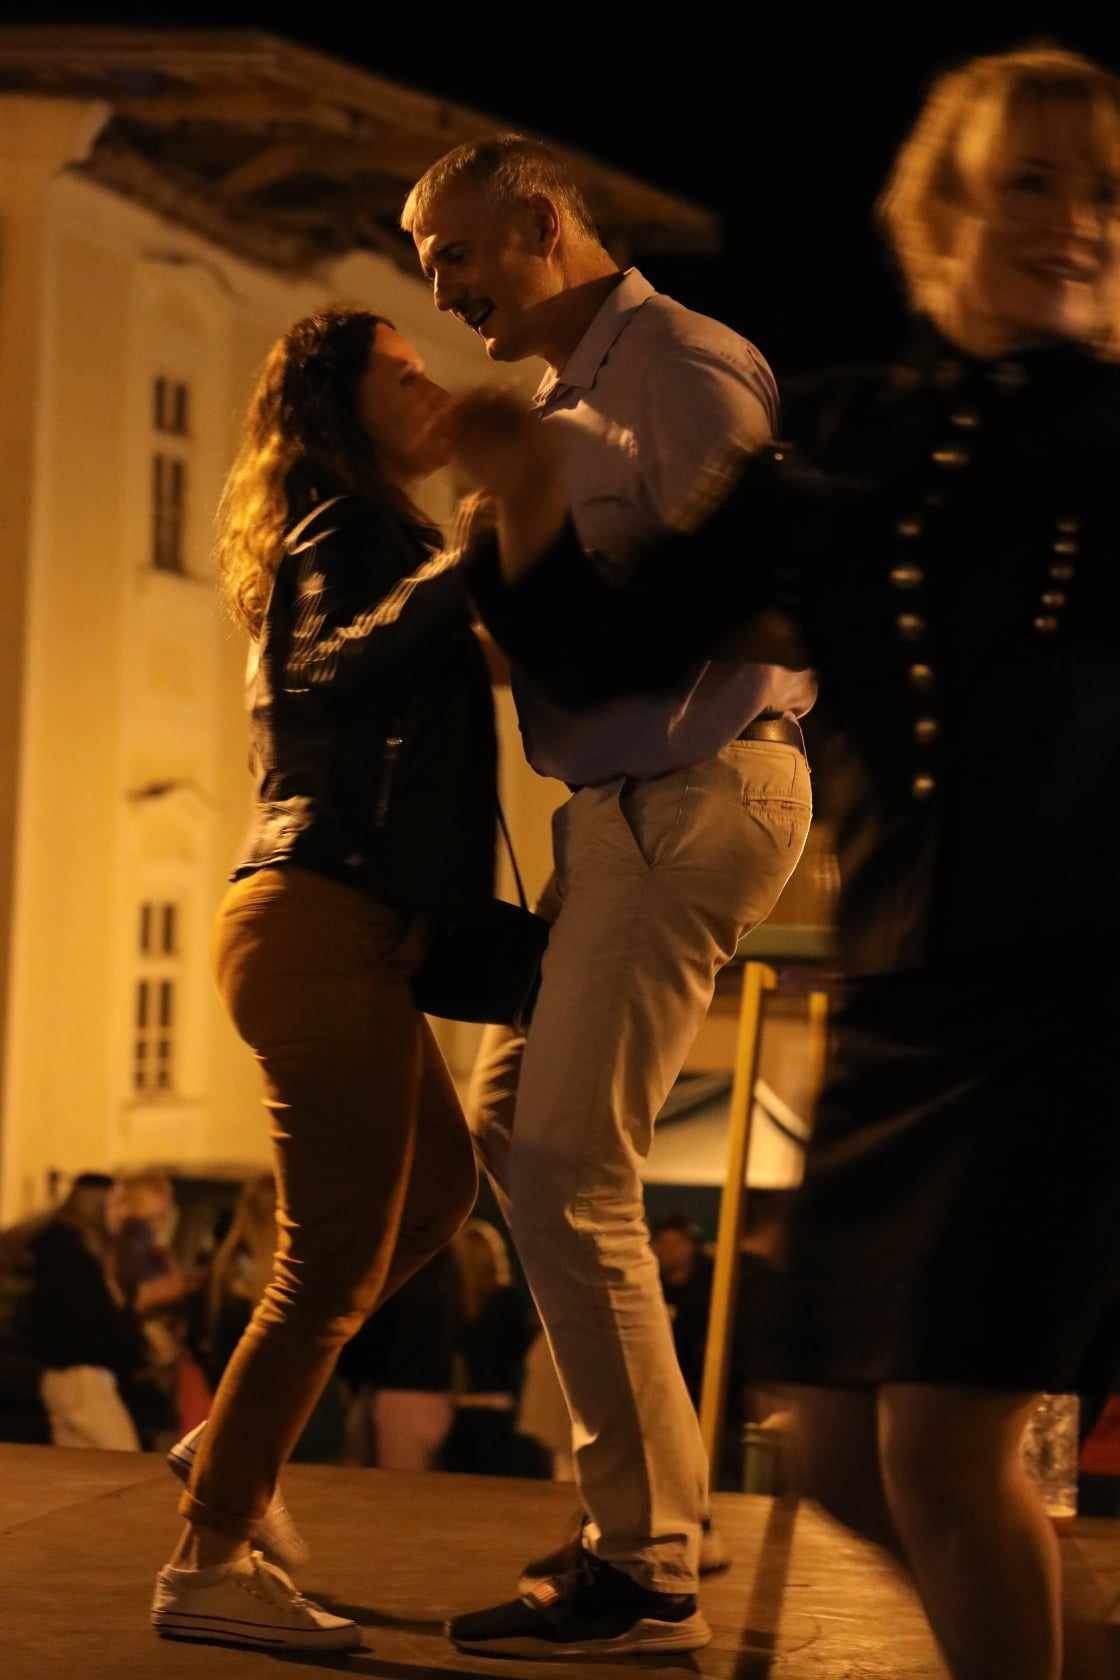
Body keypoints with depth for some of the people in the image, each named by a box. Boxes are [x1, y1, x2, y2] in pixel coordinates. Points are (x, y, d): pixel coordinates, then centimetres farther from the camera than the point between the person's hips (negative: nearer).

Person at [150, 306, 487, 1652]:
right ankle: (208, 1565, -3)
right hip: (326, 920, -10)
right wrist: (457, 567, -32)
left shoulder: (352, 536, 21)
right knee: (333, 1257, -8)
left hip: (344, 929, 10)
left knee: (435, 1192, 23)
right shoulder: (347, 530, -7)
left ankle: (233, 1448, 24)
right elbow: (329, 671, -25)